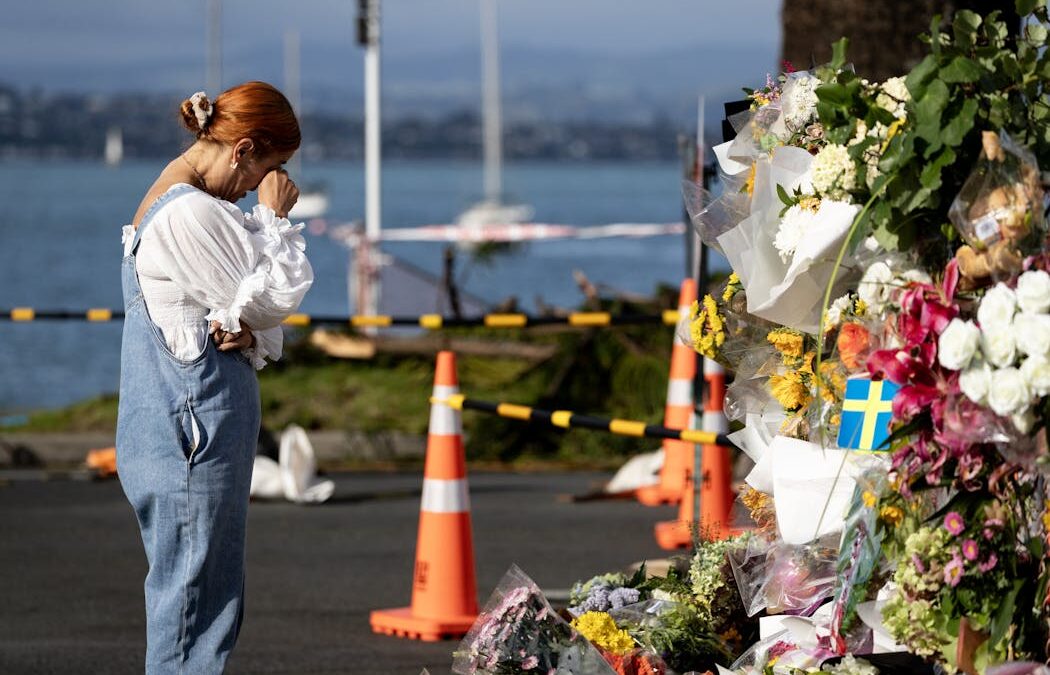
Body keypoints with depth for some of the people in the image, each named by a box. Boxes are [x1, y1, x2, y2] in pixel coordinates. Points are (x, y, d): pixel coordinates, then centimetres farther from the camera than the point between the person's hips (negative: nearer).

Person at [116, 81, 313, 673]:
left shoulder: (169, 208, 16)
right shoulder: (191, 214, -17)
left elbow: (256, 306, 18)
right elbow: (275, 298, -13)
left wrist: (248, 332, -4)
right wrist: (274, 219, -3)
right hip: (192, 438, -10)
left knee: (216, 604, 12)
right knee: (193, 607, -8)